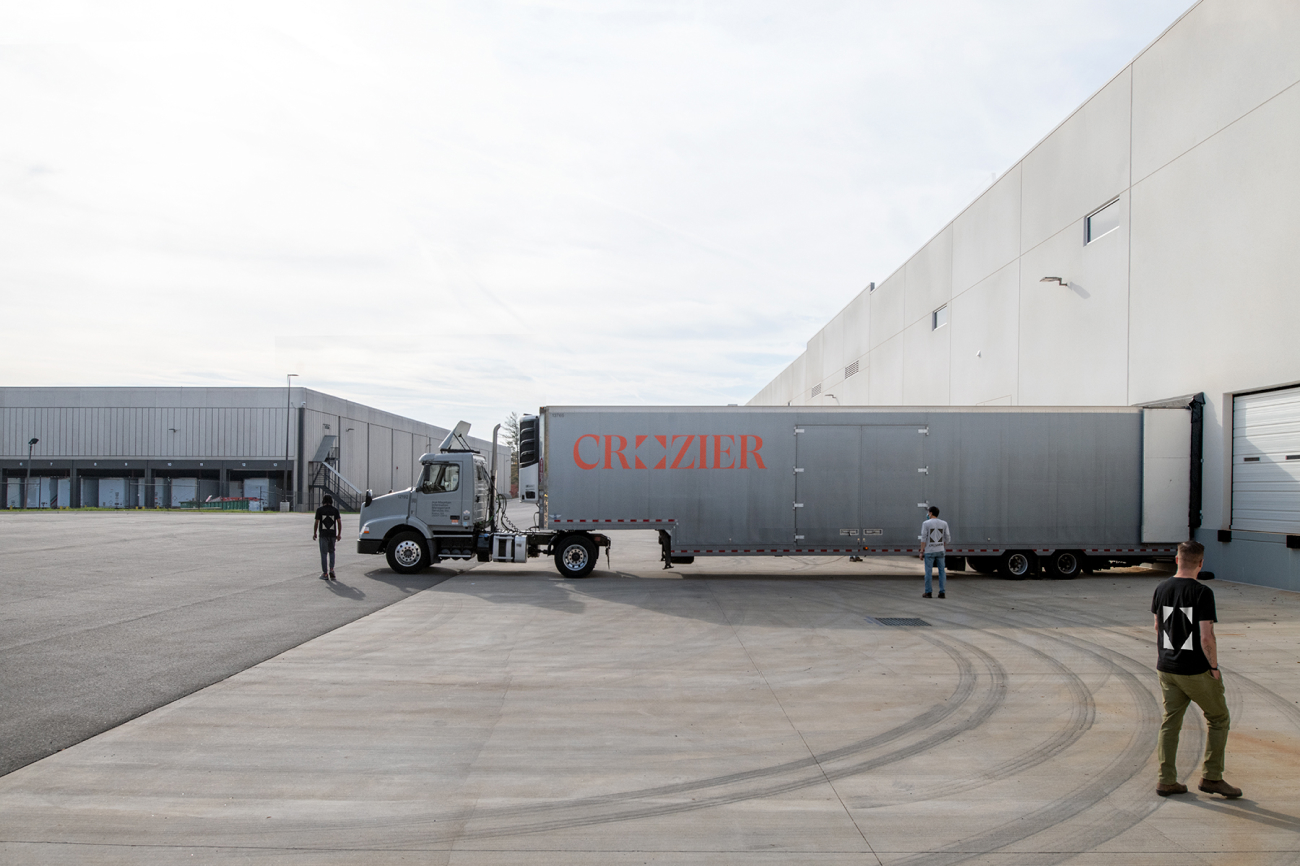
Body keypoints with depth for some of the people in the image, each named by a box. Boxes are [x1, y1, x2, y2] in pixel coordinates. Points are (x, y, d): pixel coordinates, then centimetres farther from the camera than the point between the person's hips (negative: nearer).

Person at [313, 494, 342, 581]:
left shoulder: (319, 510, -4)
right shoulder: (335, 510, 1)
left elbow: (316, 523, -5)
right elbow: (339, 522, -3)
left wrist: (314, 533, 6)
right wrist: (339, 534, 5)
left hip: (323, 535, -2)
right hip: (332, 534, 2)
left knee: (324, 554, 5)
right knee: (331, 552, 18)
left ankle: (325, 574, 5)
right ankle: (331, 570, 1)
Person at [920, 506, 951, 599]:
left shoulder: (926, 524, -7)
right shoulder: (944, 523, 1)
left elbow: (923, 539, -10)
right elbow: (947, 539, 4)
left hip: (929, 551, -3)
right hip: (940, 551, 3)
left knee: (928, 571, 3)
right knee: (942, 571, 8)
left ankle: (928, 593, 5)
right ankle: (942, 592, 4)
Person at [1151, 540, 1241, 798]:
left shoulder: (1161, 589, 2)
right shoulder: (1202, 593, -16)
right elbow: (1206, 637, -19)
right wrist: (1214, 667, -6)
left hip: (1166, 668, 5)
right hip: (1196, 670, -5)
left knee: (1171, 722, 11)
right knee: (1218, 718, 14)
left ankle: (1166, 780, 14)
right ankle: (1211, 777, 18)